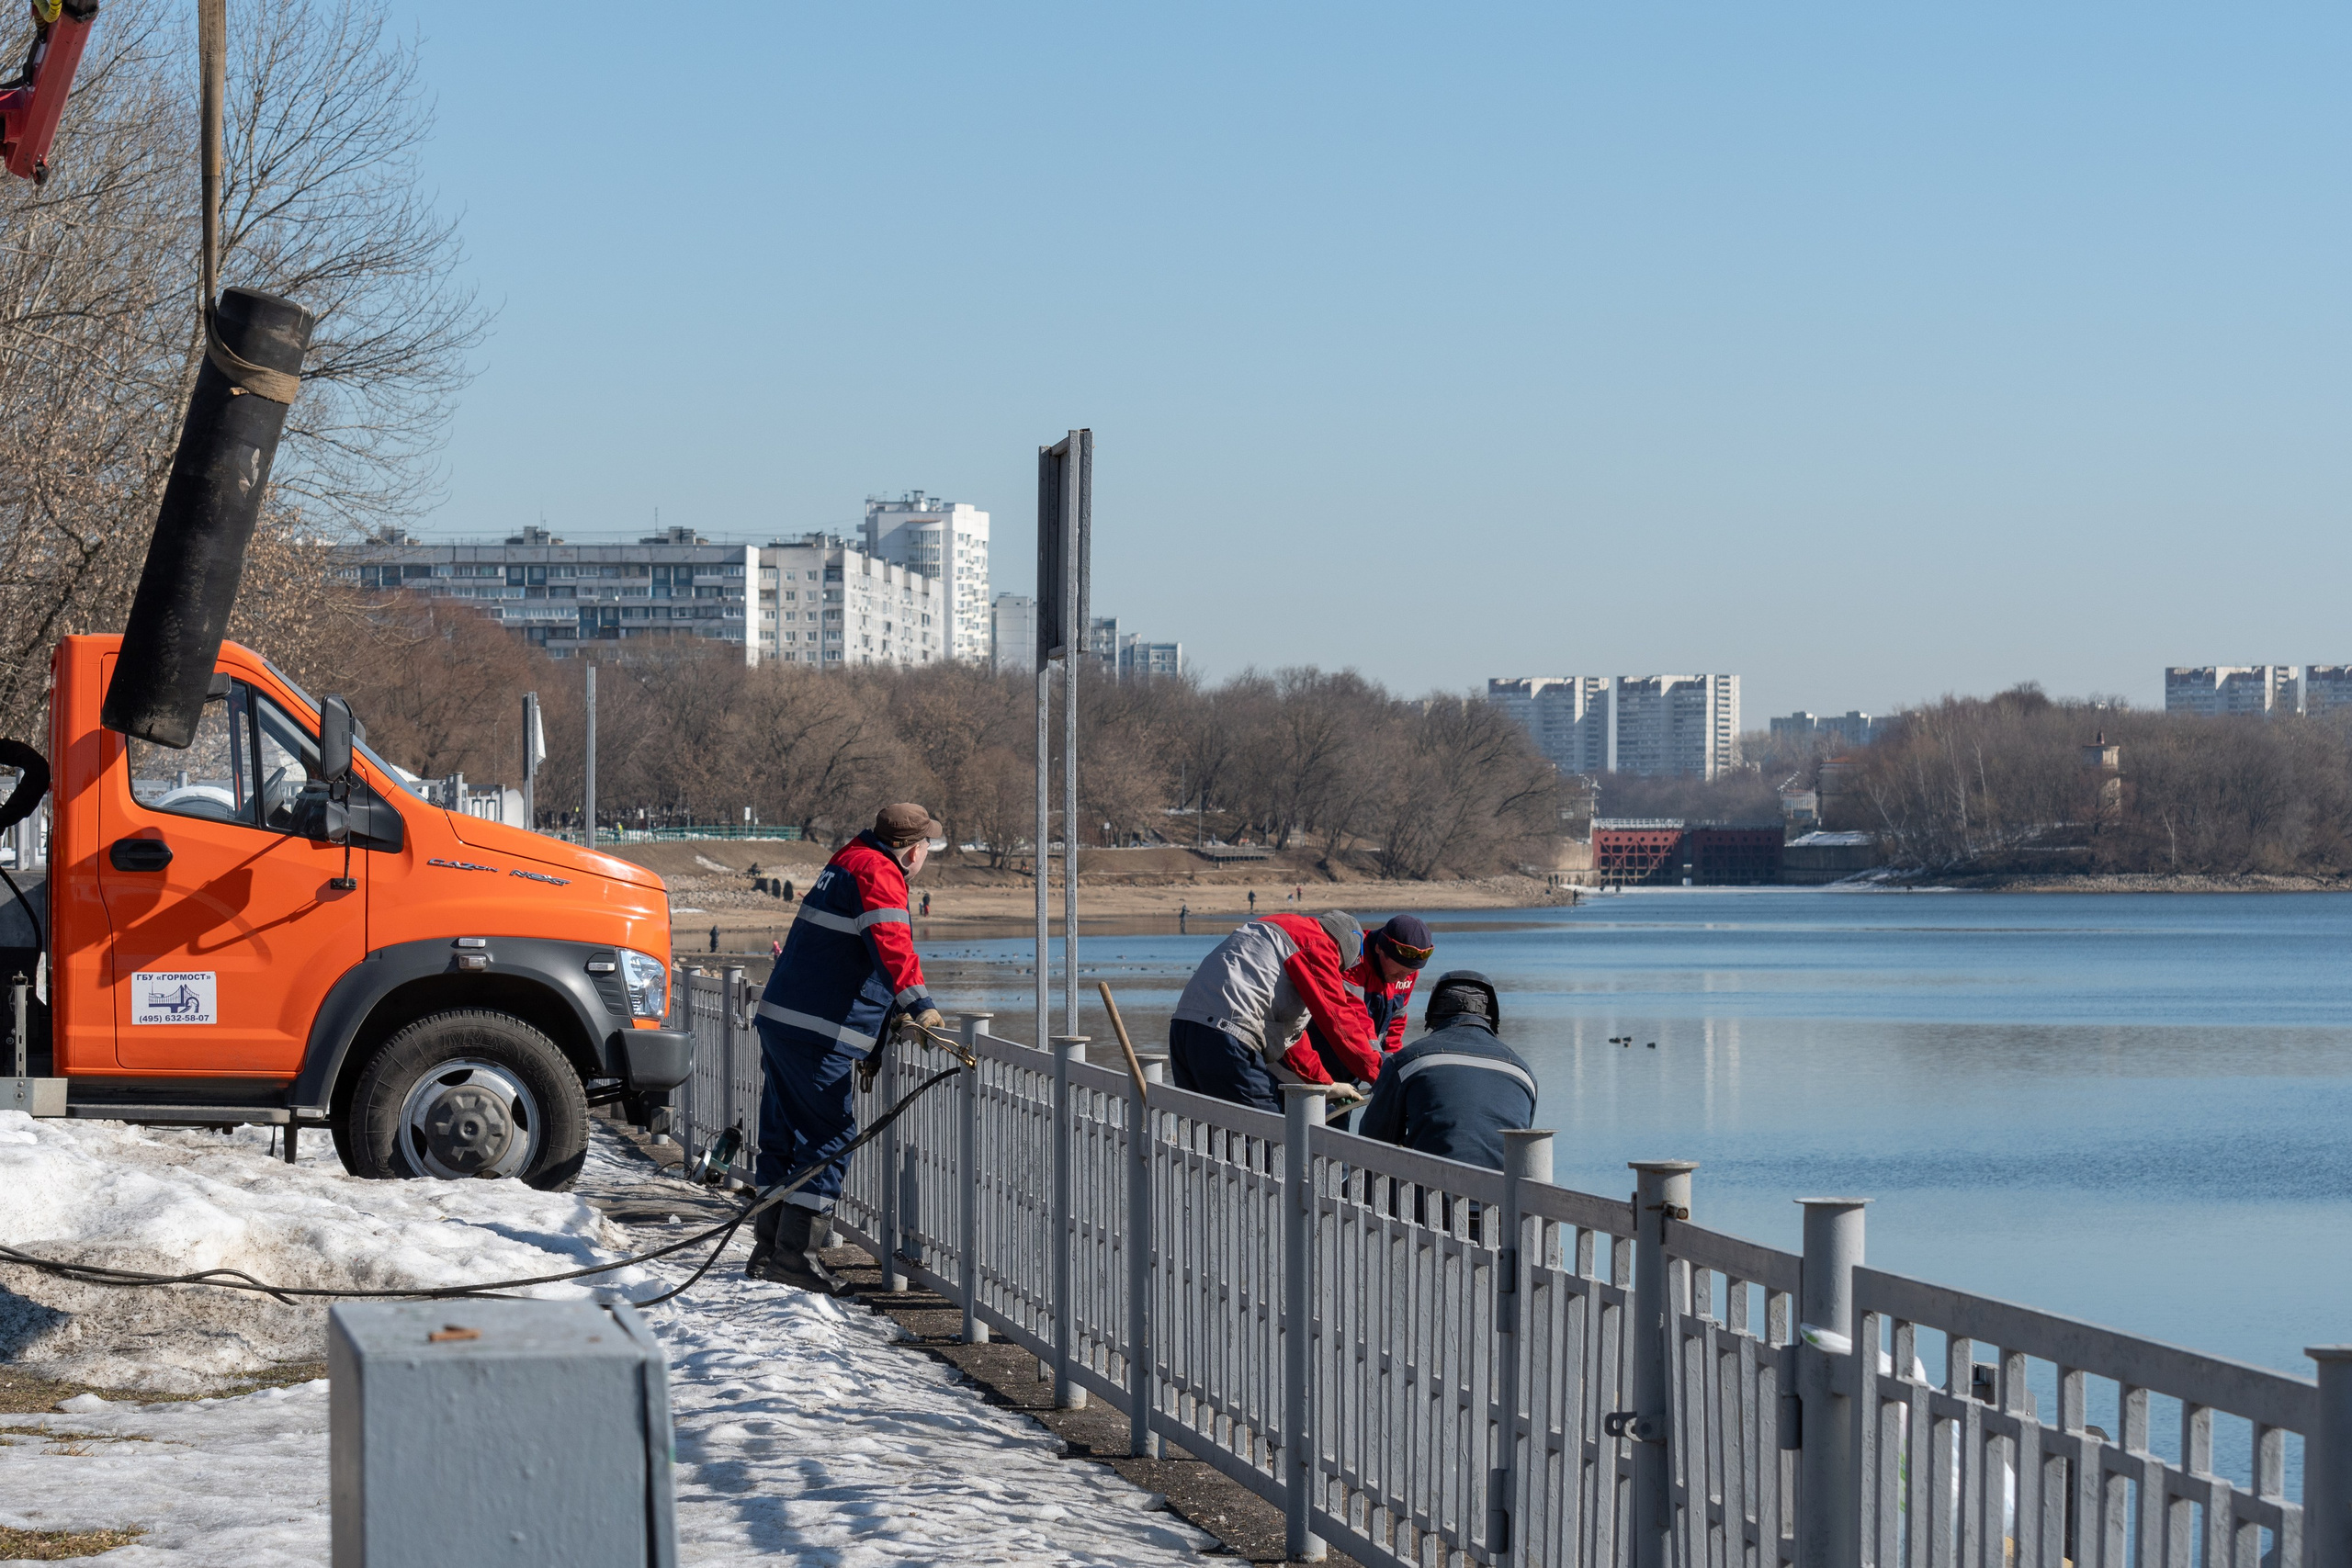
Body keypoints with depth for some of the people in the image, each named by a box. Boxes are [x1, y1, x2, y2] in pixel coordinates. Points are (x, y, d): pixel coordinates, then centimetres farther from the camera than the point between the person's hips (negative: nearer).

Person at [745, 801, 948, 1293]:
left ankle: (769, 1249, 19)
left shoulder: (849, 862, 22)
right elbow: (890, 944, -28)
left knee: (785, 1134, 14)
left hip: (781, 1018, 10)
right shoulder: (877, 872, -10)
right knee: (829, 1138, -6)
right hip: (817, 1033, -10)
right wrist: (919, 1007, -35)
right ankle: (796, 1254, -8)